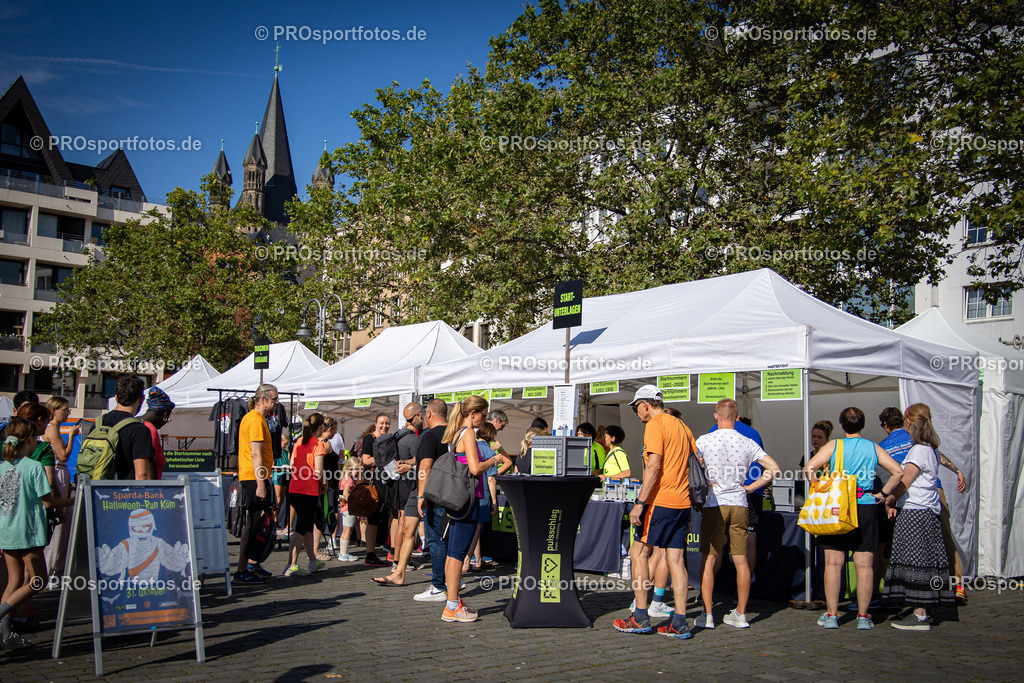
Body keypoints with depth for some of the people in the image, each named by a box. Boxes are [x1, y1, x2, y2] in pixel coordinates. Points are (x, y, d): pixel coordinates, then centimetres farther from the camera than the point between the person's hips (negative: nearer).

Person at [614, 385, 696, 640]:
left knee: (638, 553, 2)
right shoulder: (681, 426, 17)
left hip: (660, 501, -8)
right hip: (682, 502, 8)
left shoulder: (654, 425, -8)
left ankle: (640, 617, 3)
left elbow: (654, 467, -17)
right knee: (676, 559, 7)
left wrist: (639, 503, -17)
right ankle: (680, 623, 5)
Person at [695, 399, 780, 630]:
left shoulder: (704, 441, -4)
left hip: (714, 504, -3)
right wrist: (750, 487, 8)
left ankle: (707, 615, 1)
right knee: (741, 560, 9)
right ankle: (741, 614, 14)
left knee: (708, 559, 2)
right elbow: (773, 468, 3)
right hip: (739, 504, 3)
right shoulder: (748, 443, 5)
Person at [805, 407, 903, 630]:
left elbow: (809, 468, -12)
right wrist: (883, 494, 4)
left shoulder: (834, 445, -1)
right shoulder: (874, 448, 6)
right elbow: (898, 471, -2)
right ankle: (863, 616, 8)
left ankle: (832, 615, 4)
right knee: (864, 565, 5)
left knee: (833, 563, 2)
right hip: (866, 508, 2)